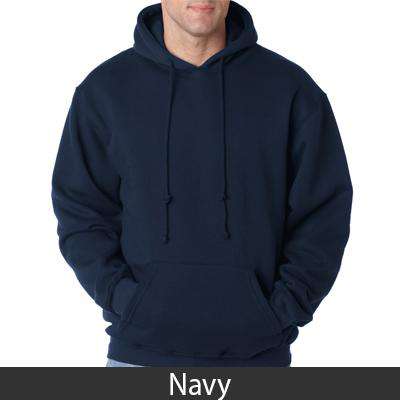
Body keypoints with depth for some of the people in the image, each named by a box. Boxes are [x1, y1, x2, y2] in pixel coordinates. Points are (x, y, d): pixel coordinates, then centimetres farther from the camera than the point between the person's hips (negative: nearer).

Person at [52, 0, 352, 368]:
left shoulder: (291, 89, -2)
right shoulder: (105, 91, 1)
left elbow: (324, 213, 0)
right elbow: (81, 213, 2)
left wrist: (280, 315, -9)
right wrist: (126, 305, -10)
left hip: (255, 352, 0)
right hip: (141, 352, 1)